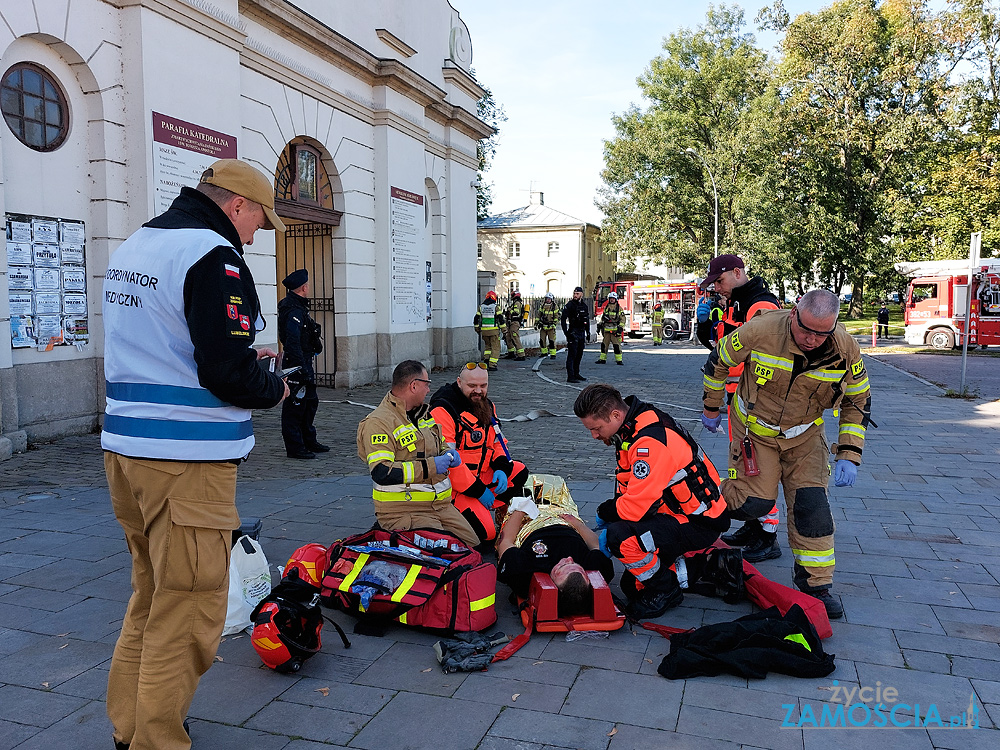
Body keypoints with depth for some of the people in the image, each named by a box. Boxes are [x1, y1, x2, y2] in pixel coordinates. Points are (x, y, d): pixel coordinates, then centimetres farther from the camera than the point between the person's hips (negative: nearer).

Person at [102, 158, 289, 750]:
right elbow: (226, 373, -22)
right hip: (188, 462, -10)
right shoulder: (214, 255, -14)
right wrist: (273, 389, -2)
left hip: (125, 449, 10)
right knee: (188, 613, 1)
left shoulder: (133, 246, 16)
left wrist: (242, 355, 16)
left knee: (153, 596, 23)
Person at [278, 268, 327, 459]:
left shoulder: (297, 307, 14)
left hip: (303, 363, 11)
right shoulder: (294, 311, -20)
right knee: (295, 406, -3)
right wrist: (303, 369, -26)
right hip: (297, 364, -11)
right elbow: (293, 343, -26)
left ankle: (309, 442, 29)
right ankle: (295, 448, 4)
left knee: (310, 402, 18)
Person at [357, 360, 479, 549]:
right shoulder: (378, 423, -14)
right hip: (403, 510, -8)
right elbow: (381, 473, -25)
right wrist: (429, 466, -23)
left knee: (472, 544, 6)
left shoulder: (424, 412, 14)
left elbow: (441, 443, 30)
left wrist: (449, 454, 4)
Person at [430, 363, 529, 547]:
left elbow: (497, 442, 18)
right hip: (452, 485, -9)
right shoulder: (443, 411, -19)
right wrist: (478, 490, -21)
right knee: (486, 533, -20)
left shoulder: (486, 406, 9)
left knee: (519, 471, 2)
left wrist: (501, 468, -5)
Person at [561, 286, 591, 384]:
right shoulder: (570, 305, -7)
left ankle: (576, 374, 23)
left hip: (581, 333, 7)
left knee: (579, 355, 13)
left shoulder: (585, 306, 12)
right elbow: (563, 319, -11)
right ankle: (570, 377, -12)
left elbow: (587, 321, 21)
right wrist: (566, 332, -18)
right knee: (572, 355, -10)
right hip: (573, 333, -7)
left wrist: (588, 333, 18)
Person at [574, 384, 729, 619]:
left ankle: (665, 591, -6)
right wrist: (609, 512, -1)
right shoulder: (631, 429, 3)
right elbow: (629, 488, 13)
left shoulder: (651, 441, -30)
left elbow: (636, 507, -30)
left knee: (621, 536, -31)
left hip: (699, 523, -10)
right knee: (631, 586, 10)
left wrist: (605, 512, -11)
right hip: (677, 510, 10)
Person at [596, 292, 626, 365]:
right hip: (607, 329, 4)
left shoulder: (619, 308, 2)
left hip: (615, 329, -4)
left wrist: (620, 327, -10)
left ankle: (619, 360, -2)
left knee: (617, 345, -6)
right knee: (604, 344, 6)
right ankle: (602, 359, 14)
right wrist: (601, 325, 11)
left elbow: (623, 319, -1)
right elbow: (602, 317, 21)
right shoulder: (606, 307, 13)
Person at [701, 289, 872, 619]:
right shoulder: (760, 331, -28)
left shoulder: (846, 349, -19)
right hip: (755, 429, -2)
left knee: (812, 505, -6)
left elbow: (858, 403, -2)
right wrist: (711, 409, 4)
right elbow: (718, 361, -9)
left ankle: (815, 584, 11)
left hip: (805, 435, 3)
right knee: (753, 503, -11)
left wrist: (849, 455, -10)